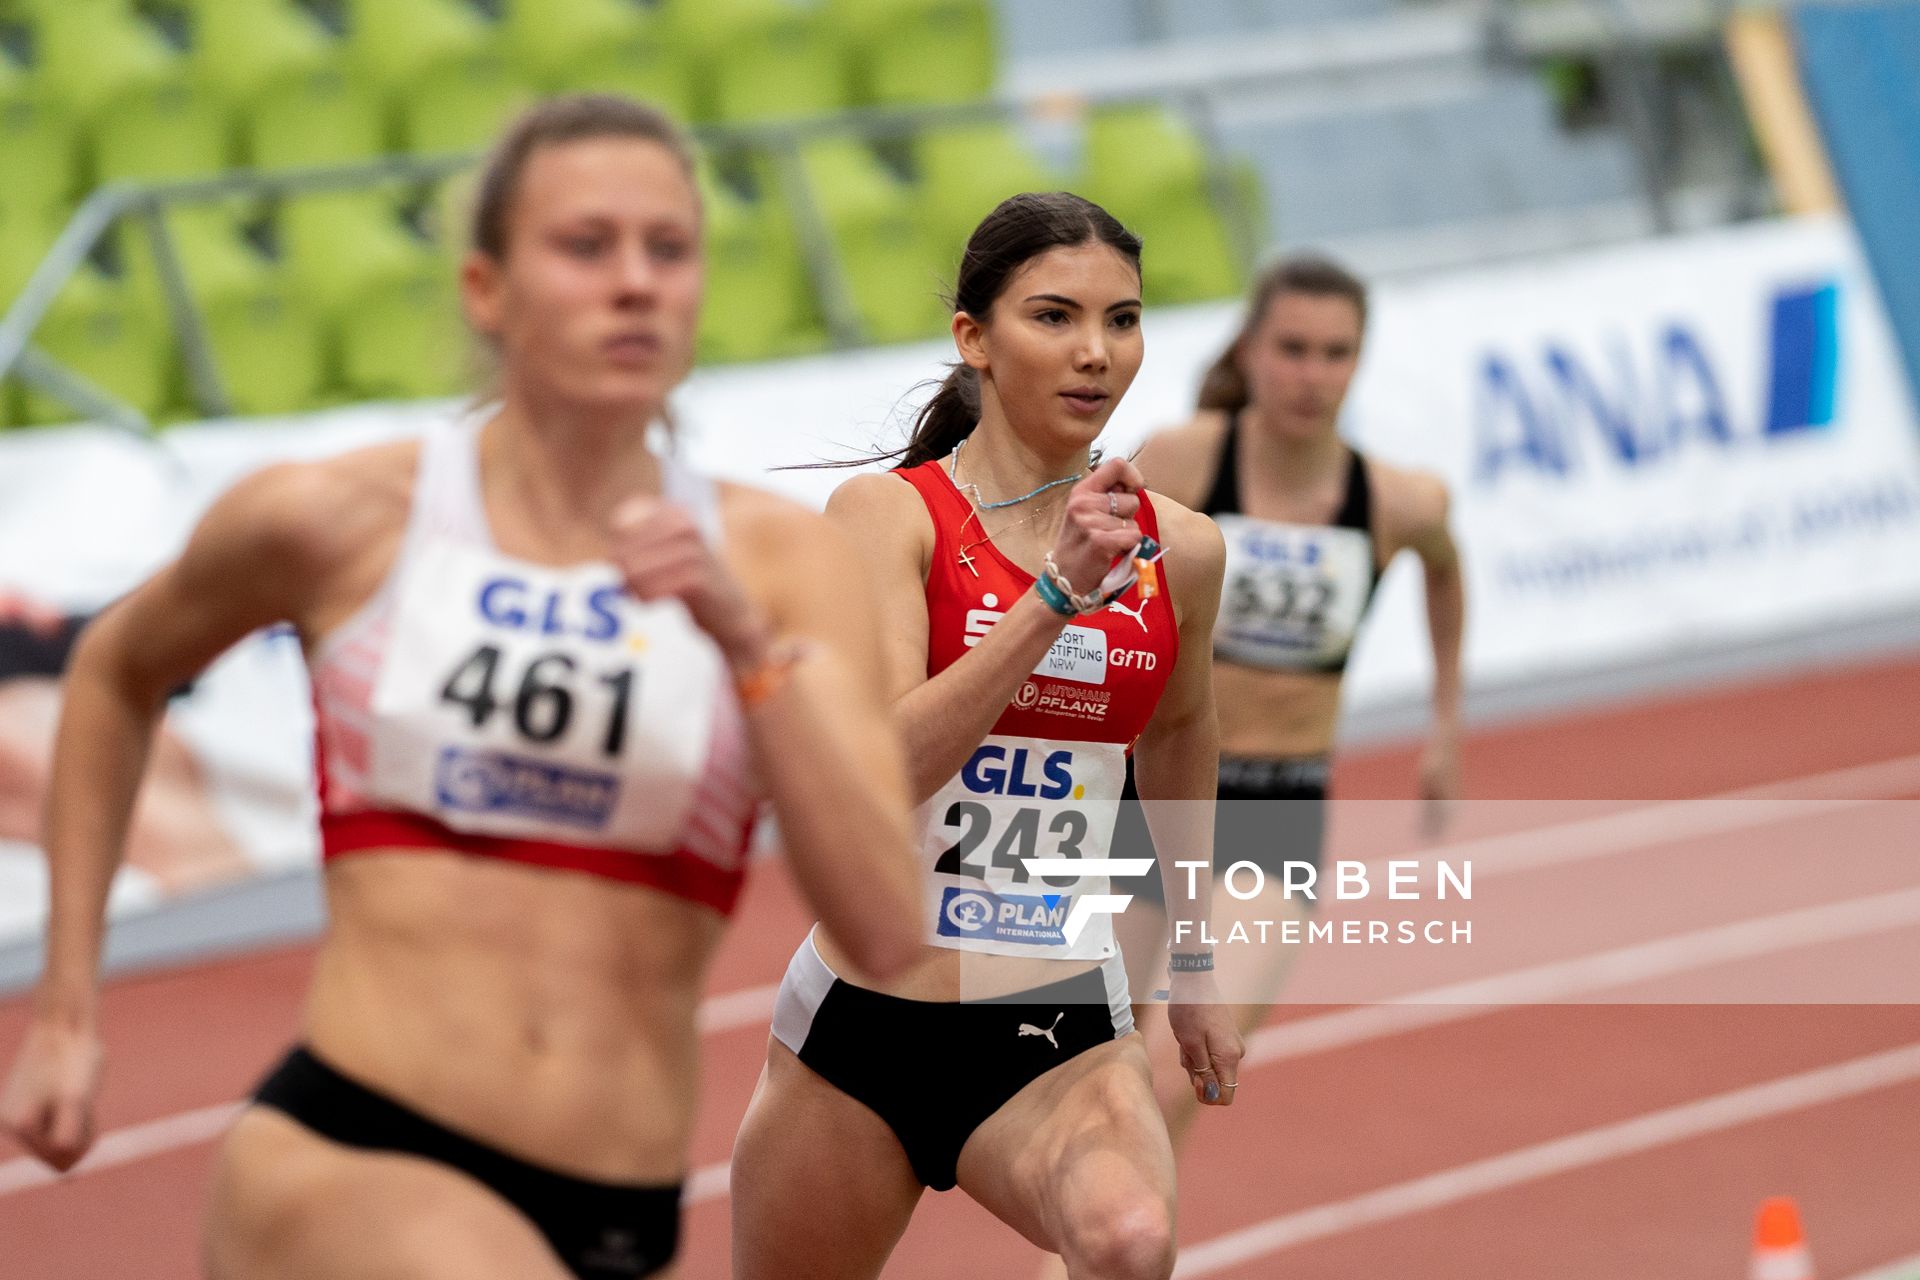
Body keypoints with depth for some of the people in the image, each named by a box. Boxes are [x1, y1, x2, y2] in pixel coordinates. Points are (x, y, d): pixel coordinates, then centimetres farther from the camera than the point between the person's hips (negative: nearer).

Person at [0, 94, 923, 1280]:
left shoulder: (781, 561, 4)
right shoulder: (342, 521, 1)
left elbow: (886, 931, -6)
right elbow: (115, 673, 22)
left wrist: (749, 643, -16)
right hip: (340, 1154, -3)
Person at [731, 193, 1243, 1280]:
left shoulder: (1179, 549, 2)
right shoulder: (888, 513, -8)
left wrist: (1197, 965, 32)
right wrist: (1058, 594, -29)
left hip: (1063, 1029, 1)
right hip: (862, 1024, -1)